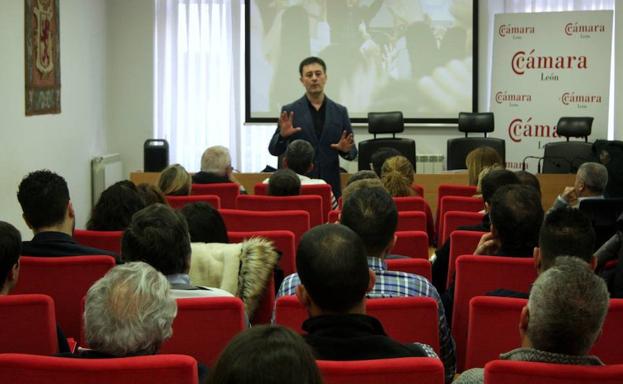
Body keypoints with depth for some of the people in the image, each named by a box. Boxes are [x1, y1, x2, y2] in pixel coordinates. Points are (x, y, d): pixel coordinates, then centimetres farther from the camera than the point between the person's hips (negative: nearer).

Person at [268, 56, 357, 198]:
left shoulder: (340, 111, 8)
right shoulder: (290, 111, 2)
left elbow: (352, 152, 10)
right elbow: (274, 150, 1)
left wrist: (346, 149, -12)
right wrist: (282, 135, -19)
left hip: (330, 186, 2)